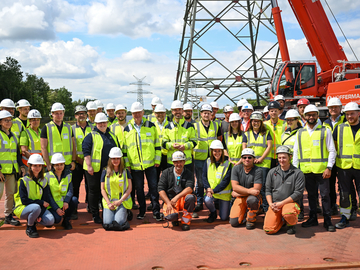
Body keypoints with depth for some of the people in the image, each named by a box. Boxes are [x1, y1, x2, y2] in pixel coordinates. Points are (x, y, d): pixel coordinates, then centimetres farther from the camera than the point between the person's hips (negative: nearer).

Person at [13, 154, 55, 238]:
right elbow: (24, 200, -16)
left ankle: (33, 220, 9)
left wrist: (40, 215, -15)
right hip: (22, 209, -4)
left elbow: (46, 200, -1)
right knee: (36, 207, -38)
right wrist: (41, 202, -19)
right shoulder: (24, 181, -11)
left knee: (50, 221, -22)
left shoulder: (44, 181, 3)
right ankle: (29, 228, -9)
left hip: (40, 207, 4)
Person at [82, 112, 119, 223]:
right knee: (94, 191, 3)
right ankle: (95, 215, 12)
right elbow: (86, 151, -9)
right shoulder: (91, 136, -3)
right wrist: (89, 166, -17)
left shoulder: (112, 135, 15)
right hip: (94, 169, -5)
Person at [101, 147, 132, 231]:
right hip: (109, 201, 1)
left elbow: (129, 188, 2)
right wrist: (108, 203, -6)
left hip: (122, 201, -1)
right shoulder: (105, 172, 7)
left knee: (119, 222, -21)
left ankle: (125, 213, 13)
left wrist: (120, 201, -10)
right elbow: (103, 189, 7)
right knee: (107, 222, -19)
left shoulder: (125, 172, 6)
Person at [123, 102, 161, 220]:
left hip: (150, 163, -1)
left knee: (153, 187, -2)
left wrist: (157, 160, 0)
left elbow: (157, 144, 6)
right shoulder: (127, 129, 6)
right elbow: (125, 148, 9)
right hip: (135, 165, 1)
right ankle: (142, 211, 22)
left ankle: (156, 211, 6)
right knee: (139, 189, 9)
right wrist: (127, 164, 4)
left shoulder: (151, 126, 4)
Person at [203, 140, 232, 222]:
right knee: (207, 200, -33)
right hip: (211, 191, 2)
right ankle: (213, 213, 2)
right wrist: (208, 188, -17)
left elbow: (226, 181, -13)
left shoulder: (227, 163, -9)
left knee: (224, 218, -1)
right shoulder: (208, 162, 2)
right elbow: (204, 176, 0)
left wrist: (214, 190, -19)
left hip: (224, 193, -1)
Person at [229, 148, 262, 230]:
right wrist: (249, 191, -26)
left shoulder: (258, 171, -10)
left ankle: (251, 220, -8)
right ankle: (244, 212, 22)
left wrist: (238, 193, -15)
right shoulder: (236, 169, -1)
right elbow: (235, 187, -11)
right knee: (234, 222, -14)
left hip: (253, 197, -2)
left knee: (251, 199, -39)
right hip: (240, 198, 2)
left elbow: (256, 189, -18)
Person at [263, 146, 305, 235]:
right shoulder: (272, 172, 10)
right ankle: (280, 220, 20)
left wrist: (282, 203, -12)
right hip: (274, 204, 3)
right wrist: (270, 204, -6)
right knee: (269, 230, -15)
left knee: (288, 214, -40)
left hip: (290, 202, -3)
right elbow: (268, 190, 12)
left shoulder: (298, 173, -3)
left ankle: (291, 224, -1)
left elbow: (298, 193, -7)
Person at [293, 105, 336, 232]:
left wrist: (329, 168, -9)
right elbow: (296, 152, 15)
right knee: (311, 195, 12)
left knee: (325, 195, -1)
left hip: (321, 169, -3)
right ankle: (312, 219, 22)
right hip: (306, 170, 3)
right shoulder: (300, 133, 12)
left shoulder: (325, 131, 3)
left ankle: (327, 220, 10)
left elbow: (332, 151, 0)